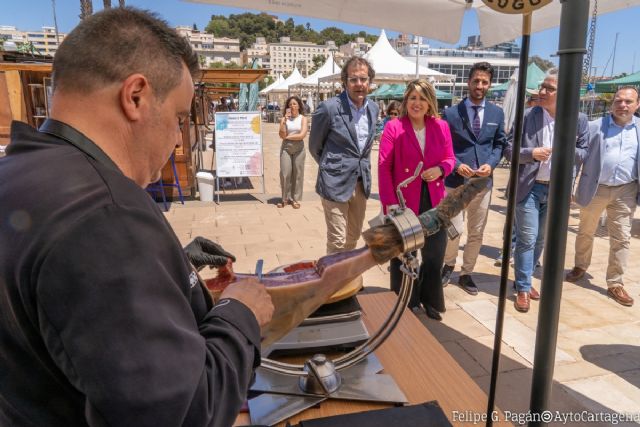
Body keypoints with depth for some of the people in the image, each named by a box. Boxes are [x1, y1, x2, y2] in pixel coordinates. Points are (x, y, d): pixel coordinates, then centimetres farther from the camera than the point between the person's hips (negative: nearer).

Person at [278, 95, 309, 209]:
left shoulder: (303, 118, 3)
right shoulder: (284, 119, 5)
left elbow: (302, 135, -9)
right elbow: (282, 135, -7)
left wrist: (288, 137, -5)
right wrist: (285, 120, -11)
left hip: (298, 149, -1)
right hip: (286, 148, 1)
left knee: (297, 174, 2)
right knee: (285, 173, -2)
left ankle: (295, 199, 11)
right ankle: (285, 198, 10)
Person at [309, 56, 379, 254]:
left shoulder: (373, 108, 5)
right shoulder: (329, 108, -14)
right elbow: (314, 147, 0)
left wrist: (363, 167, 15)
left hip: (361, 183, 6)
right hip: (336, 183, -6)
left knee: (354, 236, 18)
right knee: (337, 241, -3)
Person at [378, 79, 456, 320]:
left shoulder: (441, 127, 4)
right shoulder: (393, 127, -7)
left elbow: (449, 158, 12)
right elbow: (384, 167, -10)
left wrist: (440, 169, -12)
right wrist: (390, 203, -16)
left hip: (434, 201, 4)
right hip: (404, 202, -3)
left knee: (434, 255, 14)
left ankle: (430, 302, 37)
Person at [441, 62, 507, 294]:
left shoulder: (497, 113, 7)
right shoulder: (451, 113, -3)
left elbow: (500, 144, 11)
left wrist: (491, 163, -7)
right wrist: (457, 165, -16)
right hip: (456, 181, -3)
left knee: (476, 233, 11)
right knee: (453, 230, -4)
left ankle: (466, 274, 28)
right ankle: (448, 265, 26)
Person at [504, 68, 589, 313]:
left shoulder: (579, 120, 1)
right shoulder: (527, 116, -6)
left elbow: (583, 154, 6)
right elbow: (508, 149, -5)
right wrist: (531, 153, -22)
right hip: (529, 188, -3)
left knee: (541, 240, 15)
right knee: (527, 238, -1)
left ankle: (524, 281, 32)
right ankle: (523, 288, 12)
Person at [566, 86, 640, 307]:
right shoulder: (595, 126, -5)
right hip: (595, 188, -1)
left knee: (621, 238, 4)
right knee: (586, 232, 15)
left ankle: (615, 284, 15)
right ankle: (580, 266, 38)